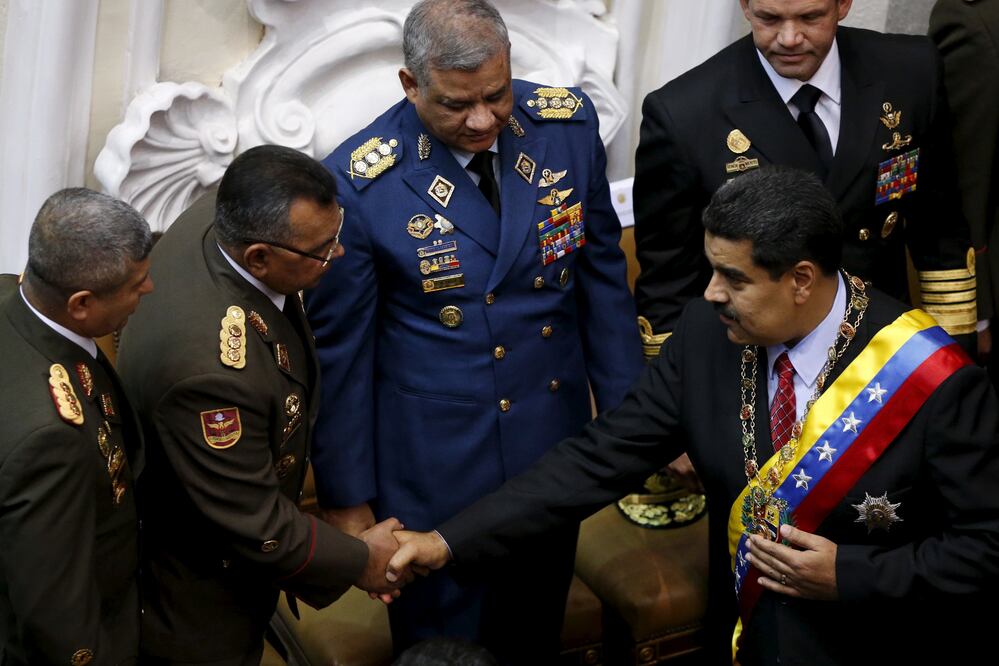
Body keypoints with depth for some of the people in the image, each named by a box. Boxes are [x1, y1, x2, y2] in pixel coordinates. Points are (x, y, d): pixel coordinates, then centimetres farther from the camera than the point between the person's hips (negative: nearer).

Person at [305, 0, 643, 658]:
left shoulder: (570, 124, -10)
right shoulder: (359, 181, -21)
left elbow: (602, 271, 2)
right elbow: (340, 351, -11)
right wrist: (346, 496, -4)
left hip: (555, 440, 4)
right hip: (435, 463, -3)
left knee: (537, 632, 24)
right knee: (441, 639, 16)